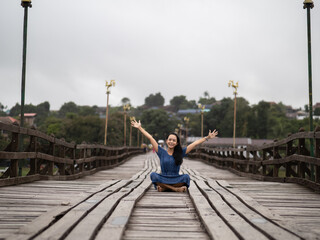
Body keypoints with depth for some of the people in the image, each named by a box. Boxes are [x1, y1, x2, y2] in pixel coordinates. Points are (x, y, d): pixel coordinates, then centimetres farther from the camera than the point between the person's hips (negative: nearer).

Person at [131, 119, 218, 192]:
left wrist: (208, 137, 5)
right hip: (163, 179, 0)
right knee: (153, 175, -30)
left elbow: (195, 143, 7)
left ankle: (163, 188, -26)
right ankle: (176, 189, -30)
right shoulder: (161, 152, 7)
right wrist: (139, 127, 7)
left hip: (176, 180, 0)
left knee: (186, 177, -30)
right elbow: (150, 138, 6)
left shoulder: (180, 153, 7)